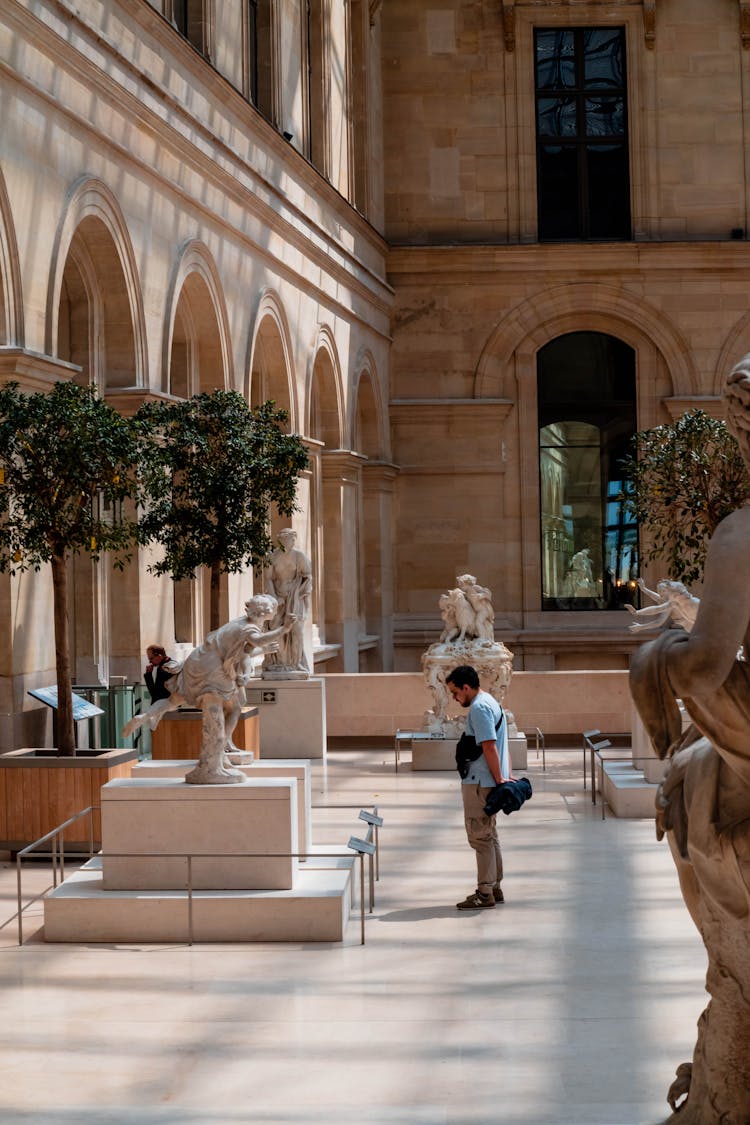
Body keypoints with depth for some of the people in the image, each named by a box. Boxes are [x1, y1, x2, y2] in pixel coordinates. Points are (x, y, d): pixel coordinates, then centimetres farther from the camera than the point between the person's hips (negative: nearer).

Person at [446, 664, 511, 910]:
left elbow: (489, 747, -22)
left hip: (479, 783, -11)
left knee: (480, 836, -5)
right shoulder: (491, 703, 17)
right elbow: (500, 746, 18)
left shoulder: (479, 708, -16)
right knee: (489, 835, 16)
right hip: (489, 781, 11)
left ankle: (485, 893, -2)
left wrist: (499, 780, -21)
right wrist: (507, 777, 15)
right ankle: (494, 888, 22)